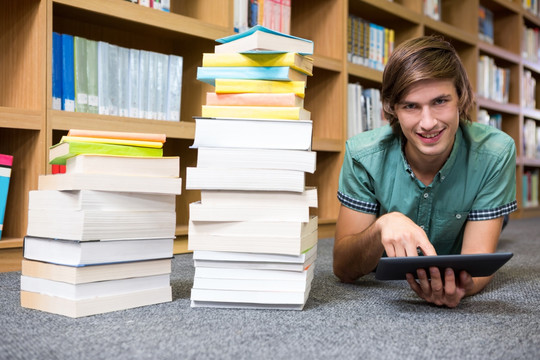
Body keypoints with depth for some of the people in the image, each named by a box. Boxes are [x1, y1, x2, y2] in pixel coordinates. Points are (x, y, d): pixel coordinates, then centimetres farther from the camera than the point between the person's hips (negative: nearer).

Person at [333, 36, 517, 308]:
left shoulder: (493, 155, -26)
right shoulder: (364, 156, -27)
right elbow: (343, 269, -25)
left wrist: (459, 288, -52)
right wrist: (383, 225, -47)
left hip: (453, 279, 2)